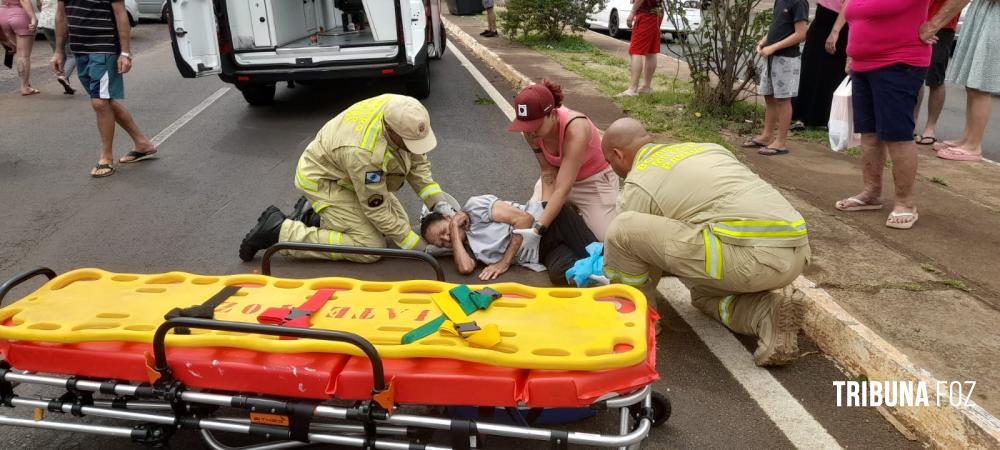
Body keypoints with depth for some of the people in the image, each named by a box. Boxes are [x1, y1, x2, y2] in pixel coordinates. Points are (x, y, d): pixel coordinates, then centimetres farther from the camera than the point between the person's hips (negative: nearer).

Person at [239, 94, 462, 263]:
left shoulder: (401, 112, -20)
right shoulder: (364, 152, -40)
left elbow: (417, 162, -5)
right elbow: (378, 209, -28)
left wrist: (438, 202, -16)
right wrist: (421, 248, -24)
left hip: (349, 175, 8)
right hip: (324, 180, -8)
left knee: (399, 224, 9)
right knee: (370, 247, -17)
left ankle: (316, 211, 17)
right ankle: (279, 231, -9)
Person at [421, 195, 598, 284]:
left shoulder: (474, 206, -1)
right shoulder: (465, 247, 11)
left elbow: (525, 218, -10)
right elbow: (466, 268, -15)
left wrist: (505, 262, -11)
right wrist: (454, 230, -3)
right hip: (541, 255, 3)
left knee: (562, 213, -40)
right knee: (558, 274, -35)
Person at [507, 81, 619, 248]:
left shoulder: (575, 129, -39)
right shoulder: (531, 131, -21)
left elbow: (563, 189, -42)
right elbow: (548, 172, -14)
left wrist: (538, 231, -48)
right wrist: (545, 208, -30)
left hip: (594, 180, -5)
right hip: (560, 176, 5)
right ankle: (572, 209, 21)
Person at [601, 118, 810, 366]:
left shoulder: (638, 185, 5)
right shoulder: (704, 149, 26)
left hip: (752, 255, -8)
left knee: (623, 228, -4)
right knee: (704, 291, 35)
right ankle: (767, 311, 7)